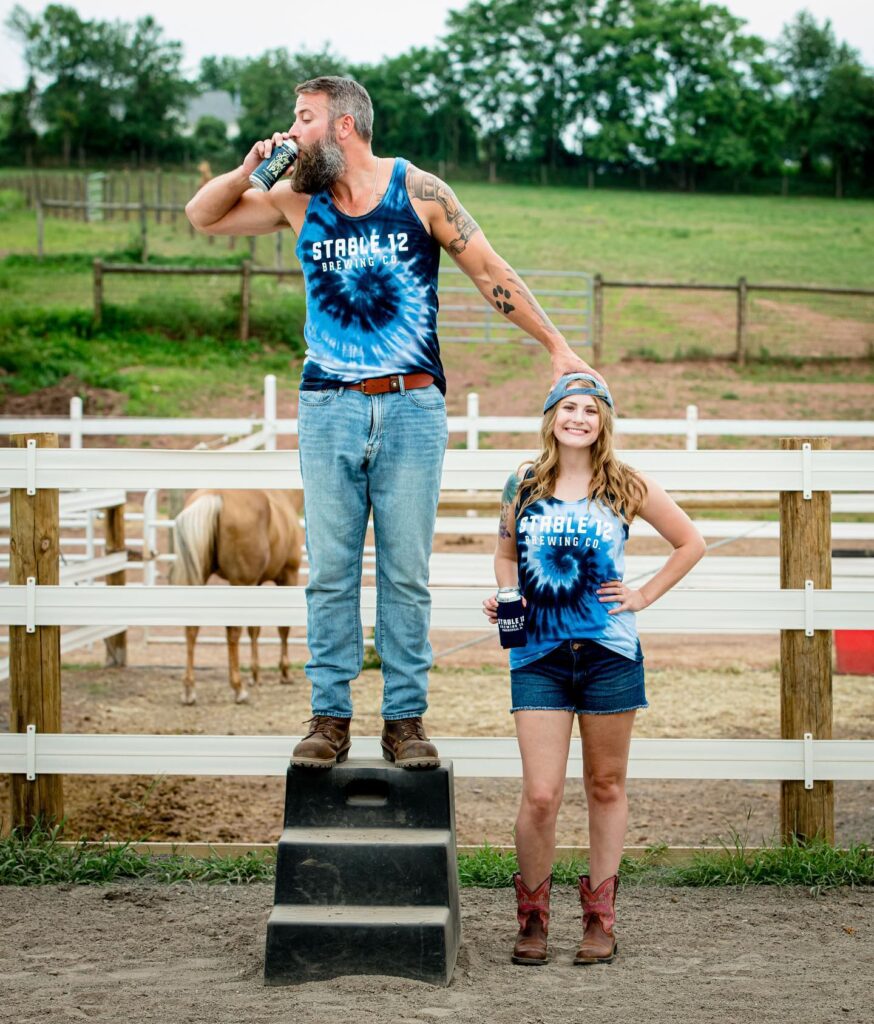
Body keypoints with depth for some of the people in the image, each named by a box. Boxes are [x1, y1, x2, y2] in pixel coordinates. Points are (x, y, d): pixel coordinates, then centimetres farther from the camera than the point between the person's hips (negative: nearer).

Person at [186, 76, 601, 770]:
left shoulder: (418, 191, 0)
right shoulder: (297, 200, 8)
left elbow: (491, 273, 4)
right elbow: (203, 216, 17)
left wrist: (557, 348, 3)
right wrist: (250, 169, -2)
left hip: (411, 406, -2)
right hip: (328, 408, 2)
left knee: (407, 572, 2)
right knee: (330, 571, 2)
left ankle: (405, 718, 9)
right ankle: (330, 717, 9)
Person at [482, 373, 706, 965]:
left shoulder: (628, 488, 2)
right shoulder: (523, 487, 6)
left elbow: (691, 543, 11)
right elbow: (506, 553, 21)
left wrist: (645, 595, 3)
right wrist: (504, 599, 2)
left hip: (609, 654, 0)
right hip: (537, 656, 0)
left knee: (606, 787, 9)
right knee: (540, 796, -7)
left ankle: (600, 918, 21)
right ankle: (533, 916, 12)